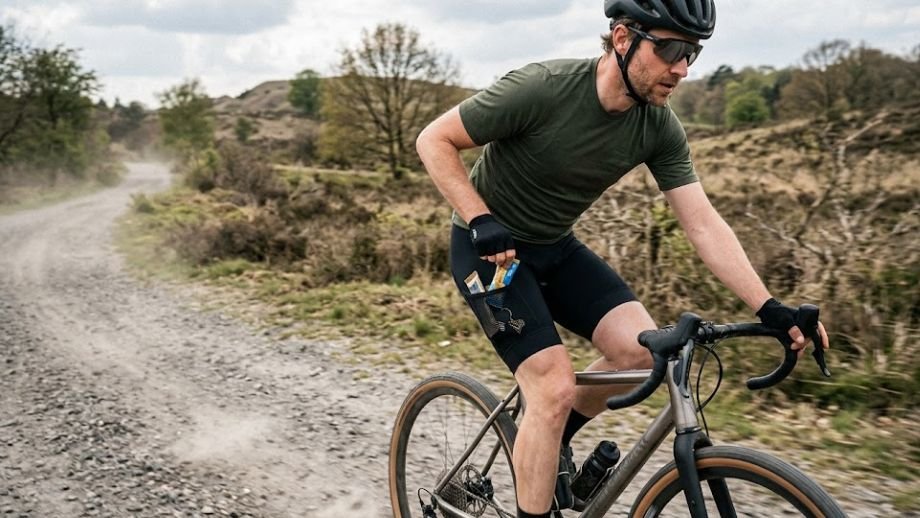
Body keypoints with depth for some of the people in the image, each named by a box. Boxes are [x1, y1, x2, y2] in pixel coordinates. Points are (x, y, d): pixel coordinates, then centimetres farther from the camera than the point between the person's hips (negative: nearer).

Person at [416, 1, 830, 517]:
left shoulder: (660, 127, -11)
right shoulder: (542, 88, -27)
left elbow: (704, 223, -11)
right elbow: (435, 141, -18)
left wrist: (769, 307, -20)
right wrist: (481, 221, -28)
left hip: (557, 248, 6)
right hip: (492, 248, -5)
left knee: (642, 348, -11)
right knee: (556, 388, -17)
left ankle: (549, 440, 15)